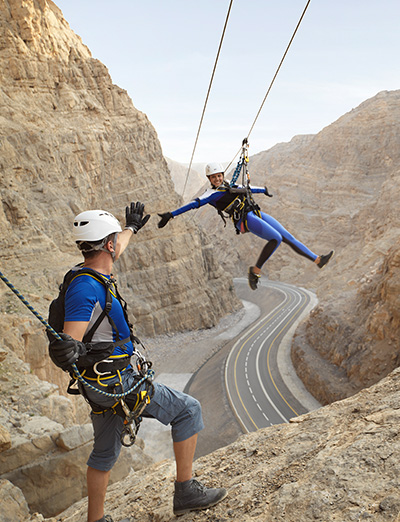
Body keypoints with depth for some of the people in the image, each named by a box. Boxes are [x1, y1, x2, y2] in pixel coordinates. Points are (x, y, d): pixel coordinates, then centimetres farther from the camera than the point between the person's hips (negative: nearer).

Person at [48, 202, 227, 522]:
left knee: (105, 453, 21)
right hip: (116, 382, -10)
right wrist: (70, 350, -56)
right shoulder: (85, 288, -25)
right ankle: (186, 492, 10)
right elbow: (69, 341, -31)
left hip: (101, 384, 10)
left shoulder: (96, 271, 5)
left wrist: (132, 227, 46)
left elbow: (116, 250, 28)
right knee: (187, 410, 1)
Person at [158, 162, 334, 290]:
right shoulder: (211, 194, -4)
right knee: (276, 238, -25)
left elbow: (244, 189, 36)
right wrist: (171, 214, -24)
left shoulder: (227, 184, 20)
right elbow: (194, 204, -14)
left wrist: (262, 190, 50)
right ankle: (255, 271, -14)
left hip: (257, 213, 8)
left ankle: (317, 260, 12)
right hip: (246, 219, -8)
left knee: (288, 237, 5)